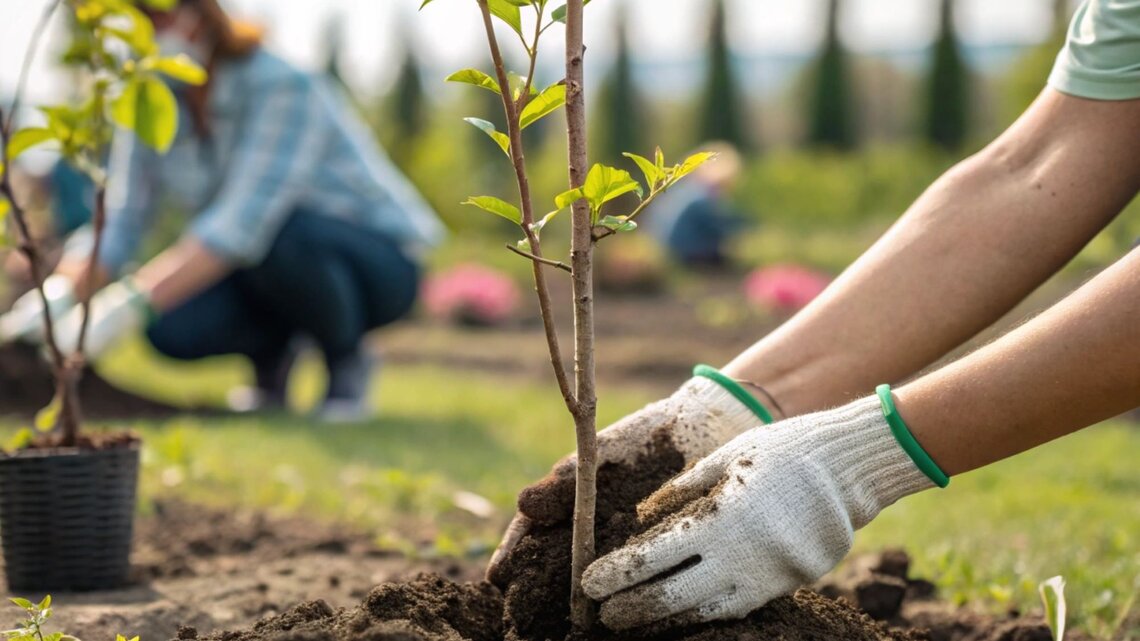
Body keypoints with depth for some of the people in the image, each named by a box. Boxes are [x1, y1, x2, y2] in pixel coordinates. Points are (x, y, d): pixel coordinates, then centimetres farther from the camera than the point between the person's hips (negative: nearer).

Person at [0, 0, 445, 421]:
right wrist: (54, 299, -31)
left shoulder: (281, 88, -27)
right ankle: (271, 352, 8)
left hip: (377, 260, -5)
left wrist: (128, 304, -46)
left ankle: (347, 359, -10)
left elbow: (244, 221, -38)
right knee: (175, 327, -25)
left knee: (278, 234, -38)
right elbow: (116, 226, -11)